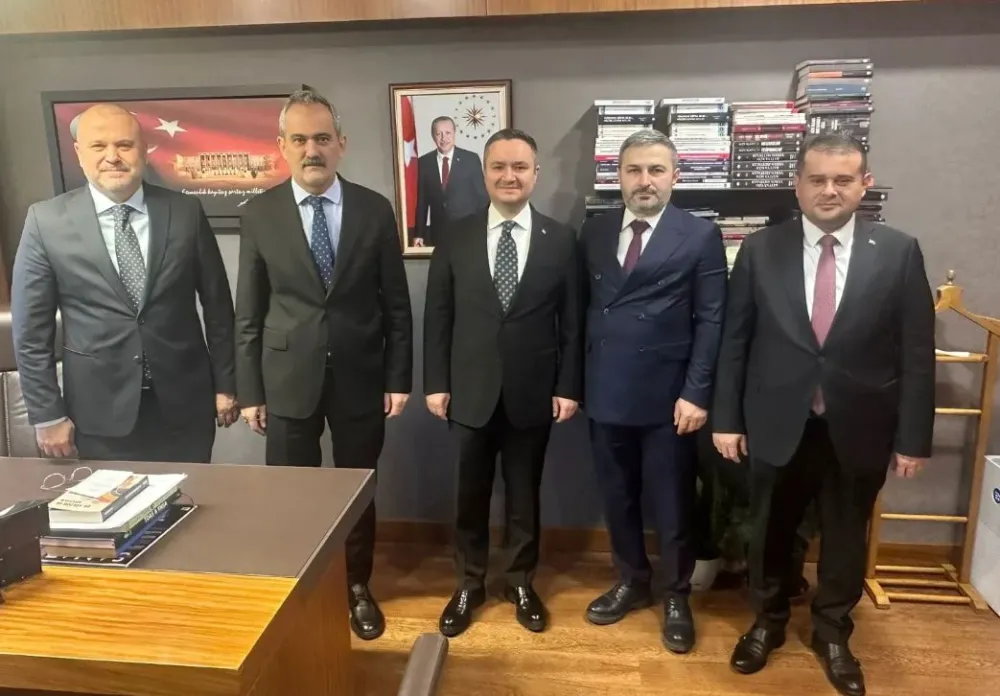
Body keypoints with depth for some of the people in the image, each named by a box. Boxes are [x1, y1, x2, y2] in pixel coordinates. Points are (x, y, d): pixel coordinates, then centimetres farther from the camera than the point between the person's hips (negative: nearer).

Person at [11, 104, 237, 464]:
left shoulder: (186, 212, -3)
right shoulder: (46, 221, -5)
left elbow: (217, 304, 3)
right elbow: (31, 329, -1)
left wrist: (225, 383, 5)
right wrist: (47, 415, -2)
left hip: (185, 403, 1)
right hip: (99, 411, 0)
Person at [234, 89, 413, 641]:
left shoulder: (374, 209, -2)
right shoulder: (258, 214, -2)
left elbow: (396, 303, 1)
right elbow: (248, 313, 1)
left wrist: (398, 378, -2)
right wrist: (249, 390, -1)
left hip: (360, 375, 1)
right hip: (288, 377, 0)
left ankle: (357, 587, 35)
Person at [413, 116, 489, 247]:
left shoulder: (471, 159, -2)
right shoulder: (424, 163, 3)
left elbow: (482, 196, 0)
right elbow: (422, 200, 7)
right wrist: (419, 234, 5)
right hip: (437, 233, 1)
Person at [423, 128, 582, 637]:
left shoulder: (561, 239, -1)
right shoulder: (455, 237, 0)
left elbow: (571, 321, 0)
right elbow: (437, 316, 1)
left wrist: (568, 387, -3)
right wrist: (435, 383, -2)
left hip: (533, 392, 0)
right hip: (471, 390, 1)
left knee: (525, 494, 14)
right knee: (471, 495, 13)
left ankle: (521, 583, 33)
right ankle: (469, 584, 32)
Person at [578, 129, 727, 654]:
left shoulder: (701, 235, -4)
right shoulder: (594, 232, 7)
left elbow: (711, 321, -7)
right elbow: (584, 307, 7)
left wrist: (697, 393, -12)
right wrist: (576, 380, 3)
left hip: (668, 395, -3)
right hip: (606, 392, 4)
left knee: (672, 503, 10)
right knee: (617, 497, 16)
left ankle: (676, 596, 31)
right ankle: (631, 581, 37)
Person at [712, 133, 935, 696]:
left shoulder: (899, 252, -4)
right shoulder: (760, 250, -3)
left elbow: (917, 353, -3)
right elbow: (734, 341, -1)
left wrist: (914, 437, -4)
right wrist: (727, 418, -3)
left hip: (859, 429, 0)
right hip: (779, 425, 0)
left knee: (846, 537, 17)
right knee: (772, 532, 16)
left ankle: (832, 633, 41)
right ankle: (769, 620, 41)